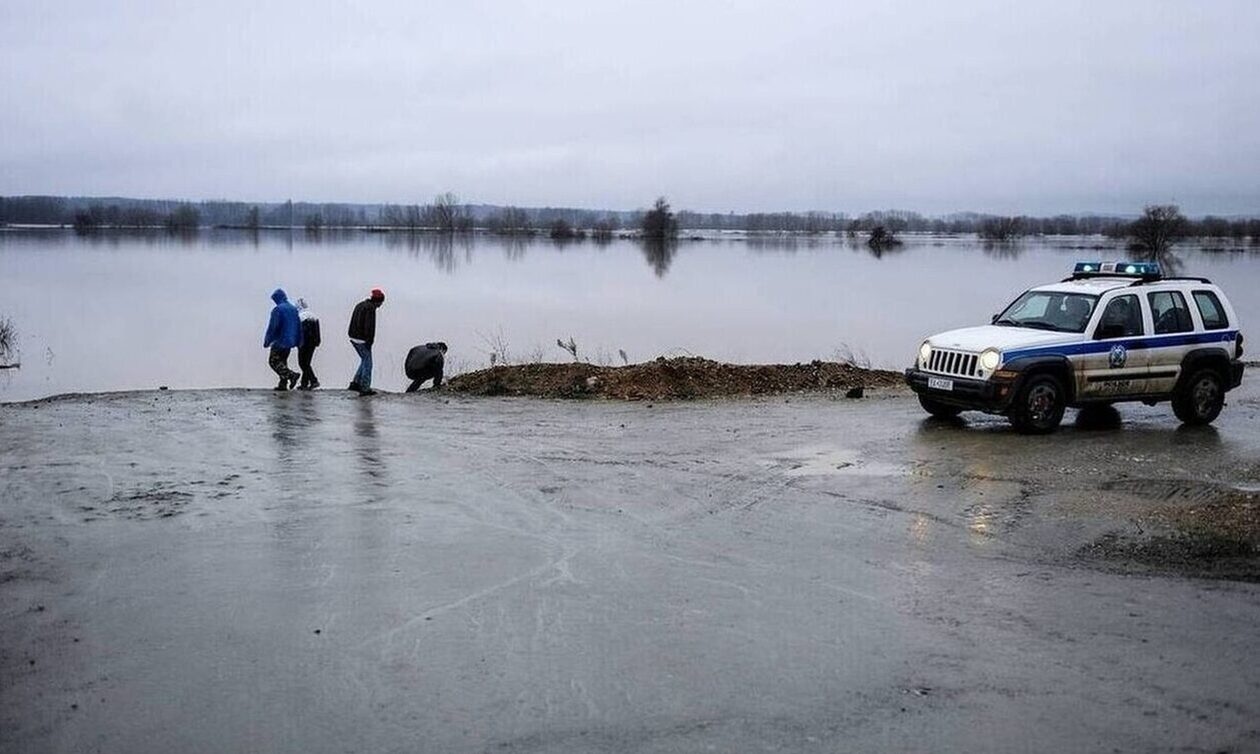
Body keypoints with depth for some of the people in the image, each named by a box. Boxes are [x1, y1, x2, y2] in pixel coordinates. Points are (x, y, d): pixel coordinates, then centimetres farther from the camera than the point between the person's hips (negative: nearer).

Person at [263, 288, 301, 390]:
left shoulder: (277, 310, -13)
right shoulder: (294, 309, 11)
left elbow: (272, 327, -15)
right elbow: (299, 326, 13)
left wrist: (267, 341, -10)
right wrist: (298, 341, 17)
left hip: (280, 341, -8)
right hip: (290, 341, 8)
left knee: (273, 362, -4)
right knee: (283, 361, 14)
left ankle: (292, 375, -18)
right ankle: (283, 384, 9)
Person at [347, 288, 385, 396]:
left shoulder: (359, 305, 15)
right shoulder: (370, 308, -15)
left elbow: (353, 324, 19)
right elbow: (370, 327, -21)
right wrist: (369, 342, -19)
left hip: (354, 338, 9)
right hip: (362, 340, -9)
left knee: (365, 360, 20)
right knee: (367, 363, -1)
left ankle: (355, 383, 17)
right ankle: (365, 389, -1)